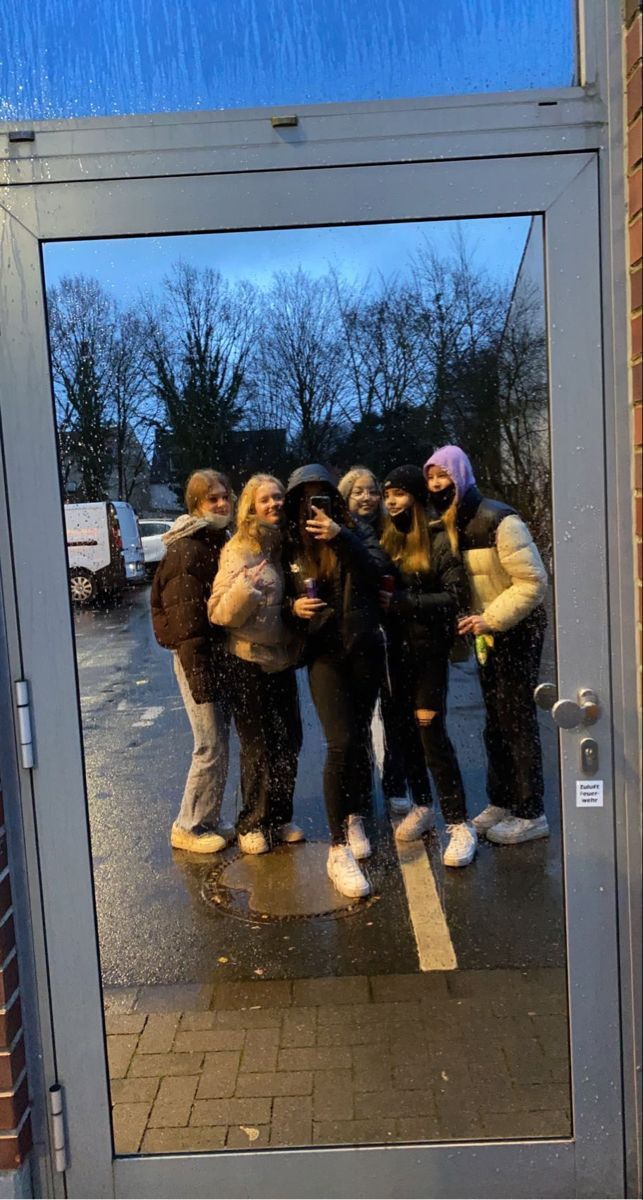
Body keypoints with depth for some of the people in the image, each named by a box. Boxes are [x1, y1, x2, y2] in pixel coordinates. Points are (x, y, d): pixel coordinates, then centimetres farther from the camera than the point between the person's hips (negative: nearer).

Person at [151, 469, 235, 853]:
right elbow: (185, 619, -19)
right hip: (198, 658, -8)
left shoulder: (223, 542, 11)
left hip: (222, 654, 8)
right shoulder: (187, 550, -15)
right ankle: (189, 827, 14)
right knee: (212, 747, -2)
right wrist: (200, 678, -21)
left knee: (221, 745, 14)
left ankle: (209, 821, 27)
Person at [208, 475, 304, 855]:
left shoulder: (285, 546, 6)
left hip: (283, 658, 6)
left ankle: (279, 817, 28)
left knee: (289, 741, 12)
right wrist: (245, 586, -33)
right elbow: (220, 612, -18)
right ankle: (253, 824, 20)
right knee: (260, 746, 3)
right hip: (251, 661, -6)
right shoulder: (240, 551, -12)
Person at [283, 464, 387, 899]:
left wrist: (340, 537, -29)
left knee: (360, 738, 12)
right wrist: (294, 608, -12)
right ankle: (339, 850, -7)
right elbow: (286, 600, 10)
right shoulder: (291, 548, 4)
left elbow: (377, 569, -17)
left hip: (365, 650, 1)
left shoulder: (357, 532, 2)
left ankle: (355, 817, 36)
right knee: (341, 743, -14)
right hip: (324, 654, -1)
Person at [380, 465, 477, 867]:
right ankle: (422, 806, 29)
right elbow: (376, 588, 12)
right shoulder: (388, 541, 10)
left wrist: (402, 602, -17)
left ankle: (460, 824, 5)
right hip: (396, 649, 5)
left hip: (429, 649, -5)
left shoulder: (438, 541, -7)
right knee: (403, 729, 10)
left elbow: (457, 598, -13)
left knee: (432, 732, -6)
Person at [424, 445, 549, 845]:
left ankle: (530, 814, 10)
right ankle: (501, 802, 28)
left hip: (517, 631, -8)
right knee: (496, 720, 15)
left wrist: (491, 618, -27)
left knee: (517, 720, -2)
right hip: (486, 632, 8)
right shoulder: (448, 524, 3)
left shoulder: (498, 520, -20)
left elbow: (533, 581, -22)